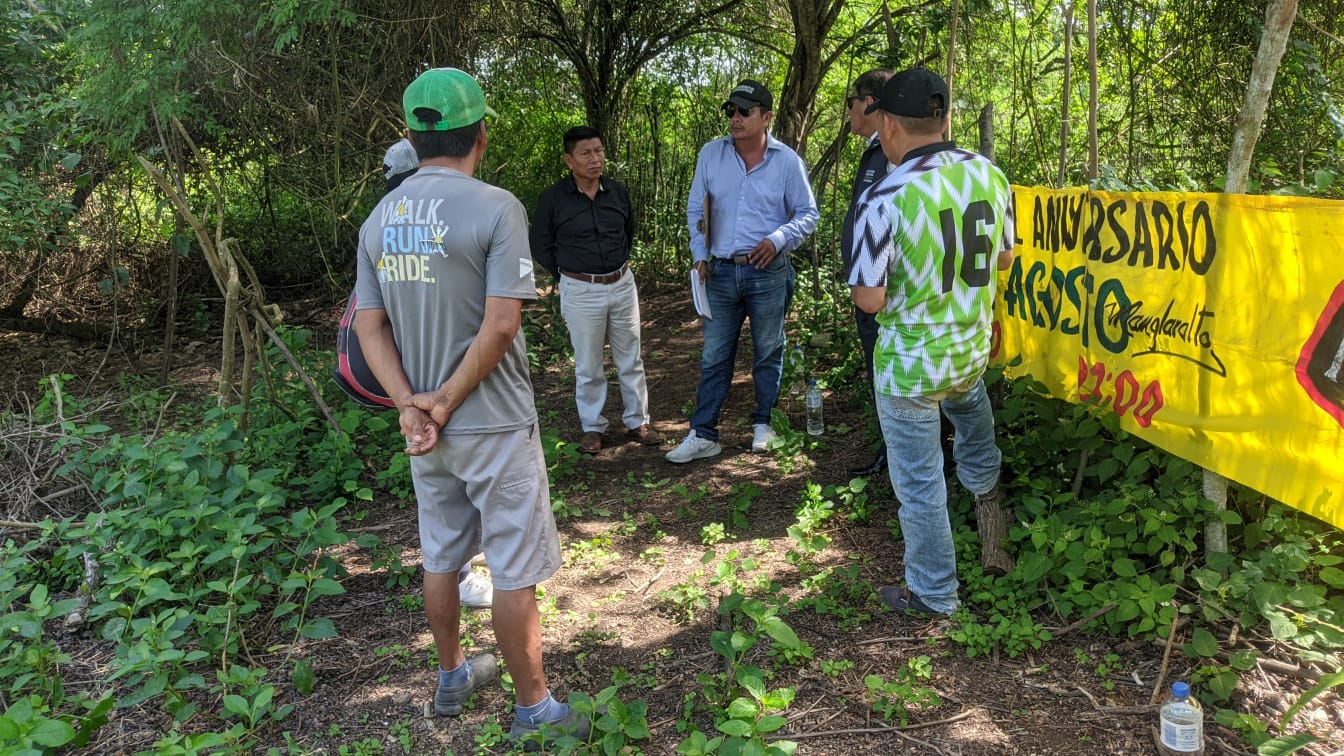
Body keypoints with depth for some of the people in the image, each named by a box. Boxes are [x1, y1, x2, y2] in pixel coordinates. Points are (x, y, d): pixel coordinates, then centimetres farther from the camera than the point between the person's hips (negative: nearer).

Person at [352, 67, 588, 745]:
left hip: (423, 426, 6)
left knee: (441, 559, 21)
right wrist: (447, 402, -13)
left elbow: (370, 327, 2)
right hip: (493, 424, -6)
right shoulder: (495, 207, -15)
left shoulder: (378, 220, 4)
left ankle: (453, 677, 39)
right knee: (514, 572, 6)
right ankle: (534, 708, 19)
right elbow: (501, 324, -21)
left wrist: (410, 404, -6)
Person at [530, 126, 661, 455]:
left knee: (630, 359, 11)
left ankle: (637, 421, 25)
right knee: (588, 366, 6)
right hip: (581, 291, -3)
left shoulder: (618, 192, 1)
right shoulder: (552, 199, -9)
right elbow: (541, 247, 2)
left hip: (622, 284, 3)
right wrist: (568, 278, 4)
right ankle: (592, 428, 20)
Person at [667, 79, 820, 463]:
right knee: (713, 357, 6)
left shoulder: (787, 161, -4)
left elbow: (807, 214, 1)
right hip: (720, 273, 2)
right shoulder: (711, 154, 2)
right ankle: (703, 434, 12)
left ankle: (763, 424, 28)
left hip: (768, 274, -2)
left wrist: (778, 238, -16)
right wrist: (699, 256, 1)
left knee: (768, 354, 11)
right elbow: (695, 209, 10)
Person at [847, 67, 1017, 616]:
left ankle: (932, 595, 28)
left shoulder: (884, 199, -25)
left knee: (919, 482, 11)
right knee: (969, 405, 40)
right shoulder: (991, 175, -6)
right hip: (974, 350, 5)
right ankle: (985, 488, 61)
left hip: (909, 364, -5)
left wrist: (862, 284, 1)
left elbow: (870, 299, -21)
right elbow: (1004, 257, 8)